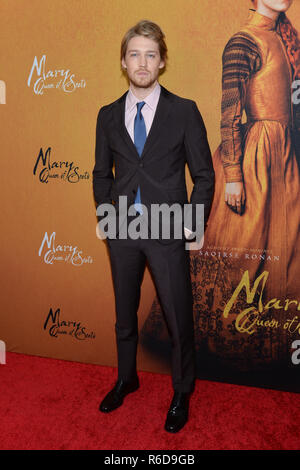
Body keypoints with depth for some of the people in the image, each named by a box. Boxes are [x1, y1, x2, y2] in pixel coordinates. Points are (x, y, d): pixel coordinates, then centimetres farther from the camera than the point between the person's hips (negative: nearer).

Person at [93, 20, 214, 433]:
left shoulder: (184, 111, -3)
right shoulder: (108, 115, 6)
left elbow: (204, 175, -2)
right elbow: (102, 173, 13)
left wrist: (192, 224, -8)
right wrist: (105, 214, 3)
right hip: (122, 232, 3)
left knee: (179, 320, 8)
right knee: (124, 315, 19)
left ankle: (182, 393, 32)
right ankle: (126, 379, 43)